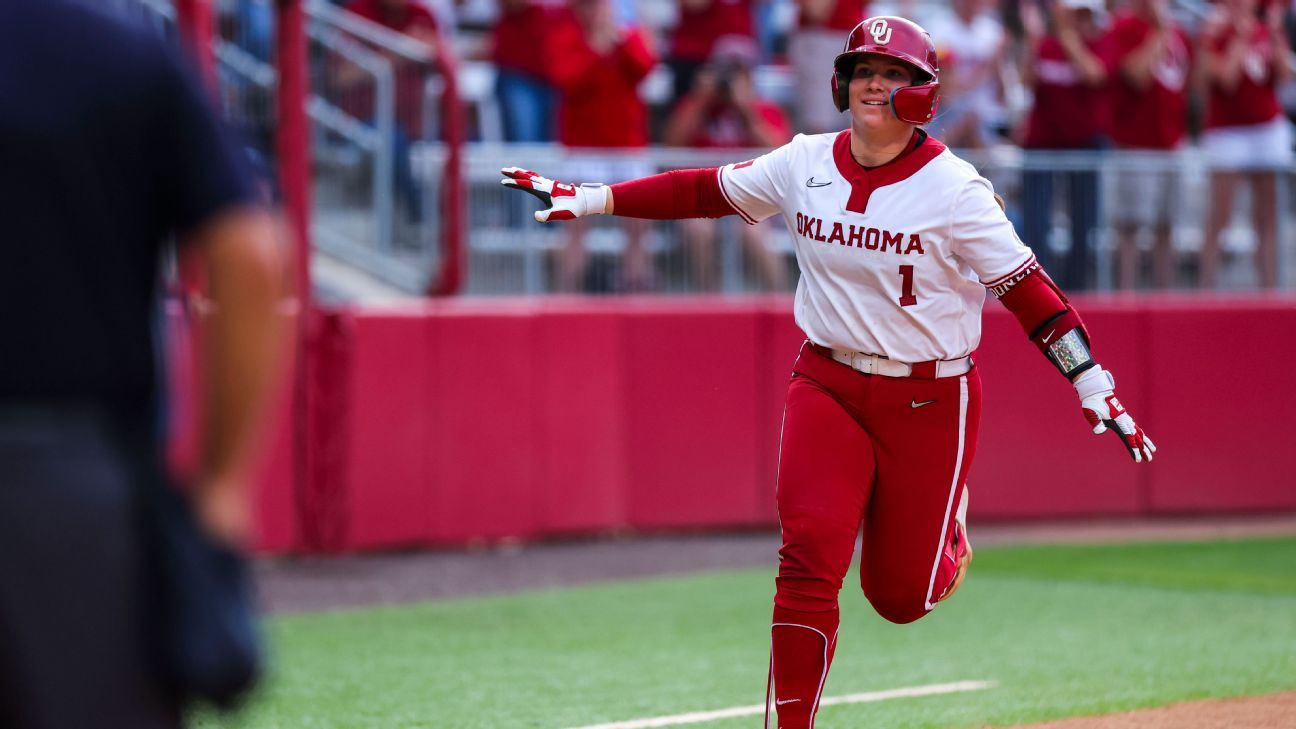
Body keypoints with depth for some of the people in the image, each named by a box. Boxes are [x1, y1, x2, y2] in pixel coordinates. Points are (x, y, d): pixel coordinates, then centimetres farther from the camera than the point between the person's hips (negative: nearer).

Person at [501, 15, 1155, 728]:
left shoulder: (953, 187, -12)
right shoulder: (804, 164, 0)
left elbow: (1027, 289, -11)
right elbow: (704, 190, 9)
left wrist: (1096, 389, -15)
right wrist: (589, 199, 5)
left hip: (930, 400, -2)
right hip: (828, 385, 3)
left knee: (899, 594, 5)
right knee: (808, 558, -14)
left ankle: (945, 518, 39)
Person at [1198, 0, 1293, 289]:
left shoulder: (1266, 31, 10)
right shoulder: (1214, 35, -4)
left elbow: (1285, 74, 0)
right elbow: (1227, 78, -16)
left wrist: (1275, 34, -7)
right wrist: (1240, 38, -13)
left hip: (1268, 127, 5)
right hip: (1227, 131, -5)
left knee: (1267, 219, 4)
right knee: (1219, 218, -9)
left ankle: (1269, 287, 5)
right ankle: (1208, 289, -8)